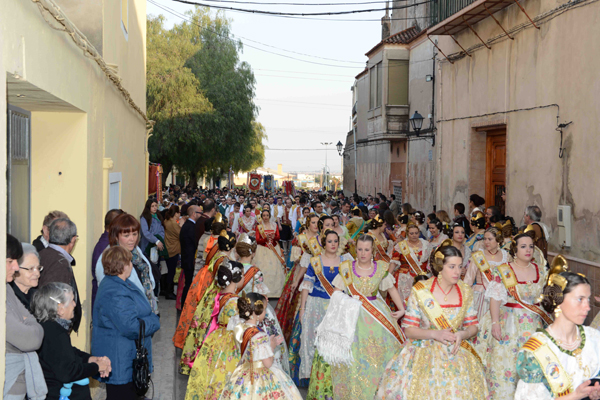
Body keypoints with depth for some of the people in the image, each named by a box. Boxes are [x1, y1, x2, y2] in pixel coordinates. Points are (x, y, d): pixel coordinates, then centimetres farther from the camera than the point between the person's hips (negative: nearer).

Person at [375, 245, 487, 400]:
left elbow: (473, 326, 10)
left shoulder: (465, 292, 6)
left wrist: (462, 334, -12)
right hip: (425, 351, -3)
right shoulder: (420, 291, -4)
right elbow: (408, 329, -4)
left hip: (456, 352, 3)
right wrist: (435, 334, -18)